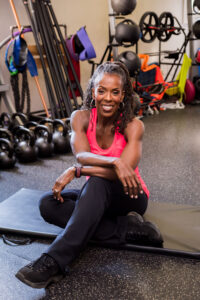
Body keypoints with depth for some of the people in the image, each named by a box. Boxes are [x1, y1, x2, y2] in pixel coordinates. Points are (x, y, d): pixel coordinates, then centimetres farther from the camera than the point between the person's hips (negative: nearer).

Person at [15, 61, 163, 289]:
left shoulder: (132, 125, -17)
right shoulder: (81, 118, -9)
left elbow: (125, 171, -29)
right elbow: (81, 155, -25)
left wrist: (75, 171, -28)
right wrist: (113, 161, -45)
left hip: (129, 196, -4)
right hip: (96, 196, 4)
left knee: (98, 182, -37)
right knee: (48, 203, -22)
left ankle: (54, 262, -40)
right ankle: (126, 230, -25)